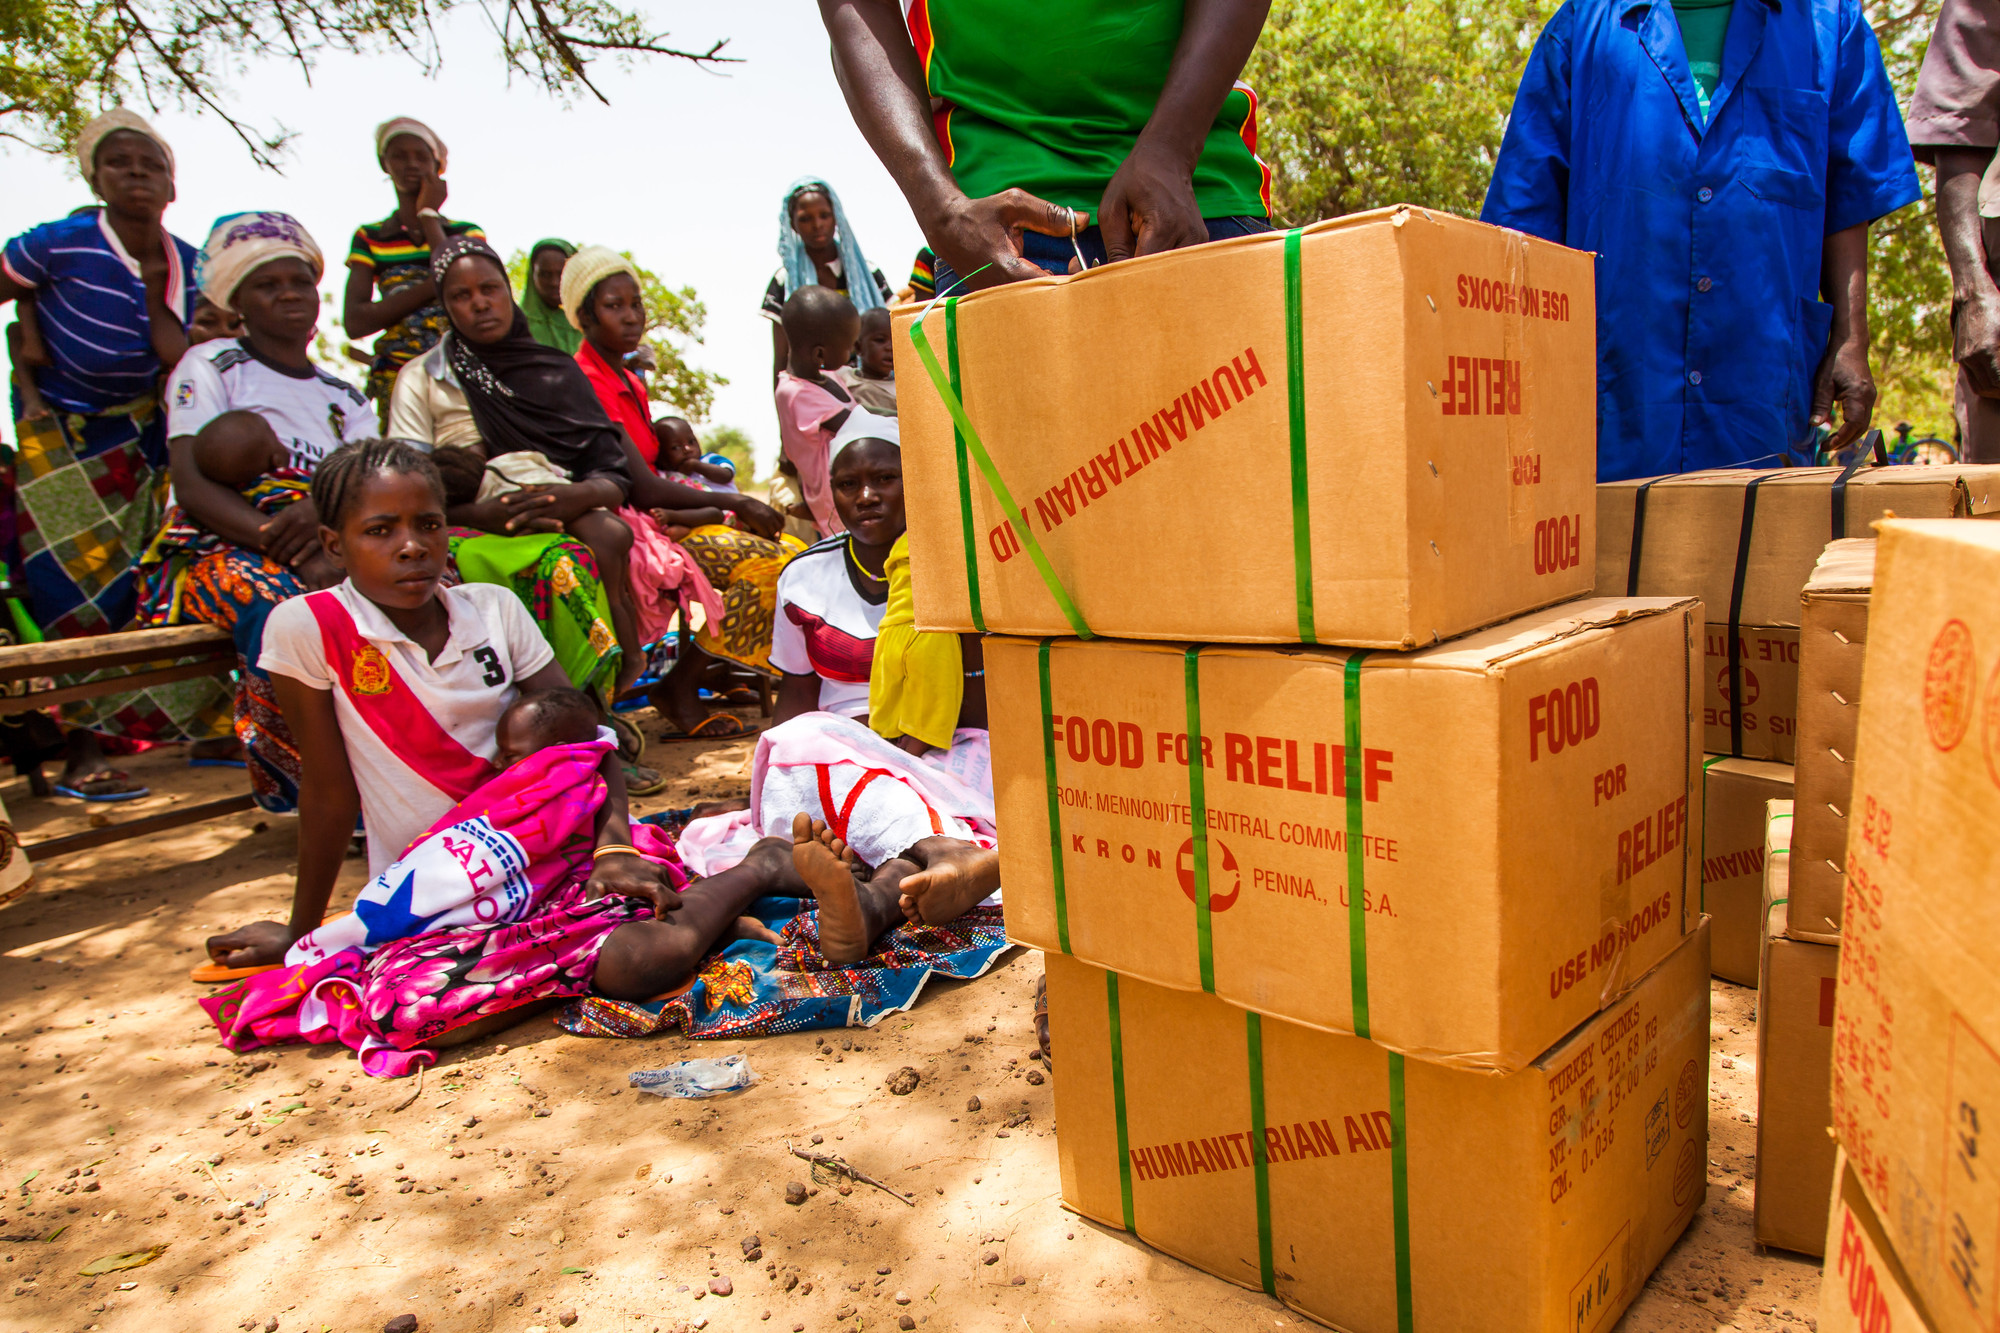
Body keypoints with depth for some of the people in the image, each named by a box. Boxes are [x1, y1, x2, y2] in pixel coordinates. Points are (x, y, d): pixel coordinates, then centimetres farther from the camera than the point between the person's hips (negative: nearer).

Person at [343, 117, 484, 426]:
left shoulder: (467, 233, 14)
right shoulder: (369, 238, 14)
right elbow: (354, 322, 1)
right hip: (398, 376, 0)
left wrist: (429, 216, 5)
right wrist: (435, 285, -5)